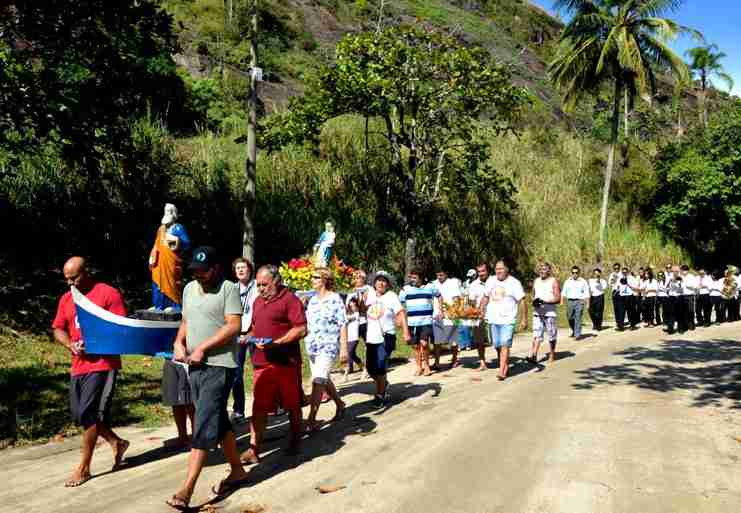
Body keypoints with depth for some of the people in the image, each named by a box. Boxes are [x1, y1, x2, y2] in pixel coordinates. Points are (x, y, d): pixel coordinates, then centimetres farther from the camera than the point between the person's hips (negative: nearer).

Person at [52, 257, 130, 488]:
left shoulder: (108, 293, -9)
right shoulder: (66, 299, 12)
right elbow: (58, 329, 15)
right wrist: (70, 344, -5)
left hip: (103, 364, -7)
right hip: (78, 365, 7)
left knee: (88, 415, -6)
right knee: (79, 415, 11)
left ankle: (84, 468, 9)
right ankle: (117, 443, 30)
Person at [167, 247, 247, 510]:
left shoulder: (228, 288, -9)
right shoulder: (189, 289, 13)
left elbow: (233, 326, -16)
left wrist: (202, 349, -18)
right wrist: (178, 342, 2)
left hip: (219, 365, -8)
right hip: (195, 367, 8)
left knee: (203, 426, -8)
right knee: (218, 421, 15)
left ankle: (186, 489, -6)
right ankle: (237, 471, 29)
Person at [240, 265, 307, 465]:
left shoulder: (290, 299, -8)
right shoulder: (258, 301, 16)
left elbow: (301, 329, -15)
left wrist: (276, 343, -21)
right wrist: (250, 337, 7)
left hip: (286, 362, -5)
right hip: (261, 362, 6)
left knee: (292, 405, 11)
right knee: (259, 407, 3)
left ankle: (295, 441, 29)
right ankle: (254, 449, 6)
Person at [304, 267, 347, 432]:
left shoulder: (335, 299, -7)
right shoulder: (312, 300, 11)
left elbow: (343, 325, -9)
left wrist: (344, 348, -13)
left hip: (328, 347, -7)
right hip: (312, 347, 7)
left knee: (318, 381, -13)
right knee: (324, 380, 17)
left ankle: (311, 420, -12)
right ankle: (340, 405, 38)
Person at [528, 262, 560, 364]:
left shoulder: (554, 281, -4)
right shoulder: (536, 281, 12)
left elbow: (558, 298, -10)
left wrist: (544, 301, -21)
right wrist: (534, 301, -2)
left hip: (549, 313, -3)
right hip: (537, 312, 4)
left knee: (551, 335, 8)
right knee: (536, 335, -6)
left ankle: (552, 354, 24)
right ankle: (533, 356, -14)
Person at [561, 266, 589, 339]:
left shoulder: (583, 281, 4)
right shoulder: (568, 281, 11)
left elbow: (586, 293, 3)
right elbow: (563, 292, 11)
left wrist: (586, 302, -5)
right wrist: (562, 300, 1)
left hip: (579, 301, -3)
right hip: (570, 301, 3)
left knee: (578, 318, -9)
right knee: (570, 318, 7)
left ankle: (578, 334, -6)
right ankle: (574, 330, 32)